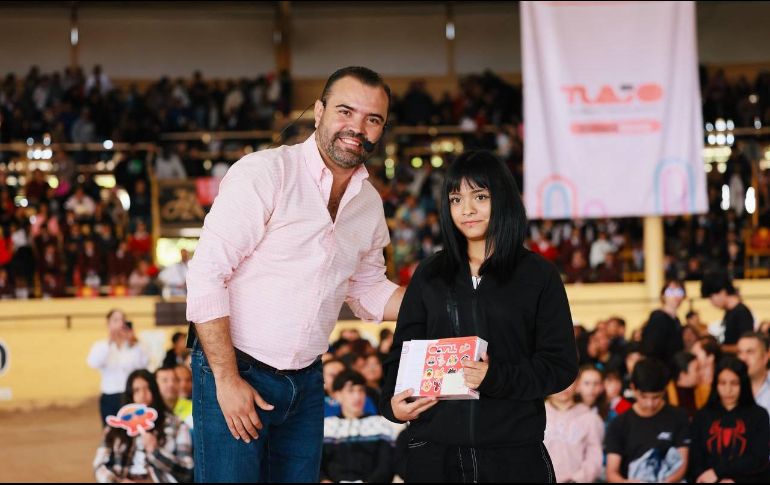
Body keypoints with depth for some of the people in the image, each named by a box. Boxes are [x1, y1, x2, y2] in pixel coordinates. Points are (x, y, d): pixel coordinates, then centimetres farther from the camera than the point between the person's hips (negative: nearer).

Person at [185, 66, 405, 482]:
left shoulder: (369, 203, 8)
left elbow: (367, 291, 21)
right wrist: (227, 379, -21)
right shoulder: (264, 173, -14)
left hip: (305, 382, 6)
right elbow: (206, 275, -17)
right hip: (234, 373, -6)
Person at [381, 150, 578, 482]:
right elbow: (402, 351, 14)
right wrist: (392, 402, -7)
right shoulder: (429, 275, 12)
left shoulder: (538, 276, 3)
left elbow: (561, 364, -2)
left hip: (514, 452, -2)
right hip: (435, 451, 2)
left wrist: (495, 378, -18)